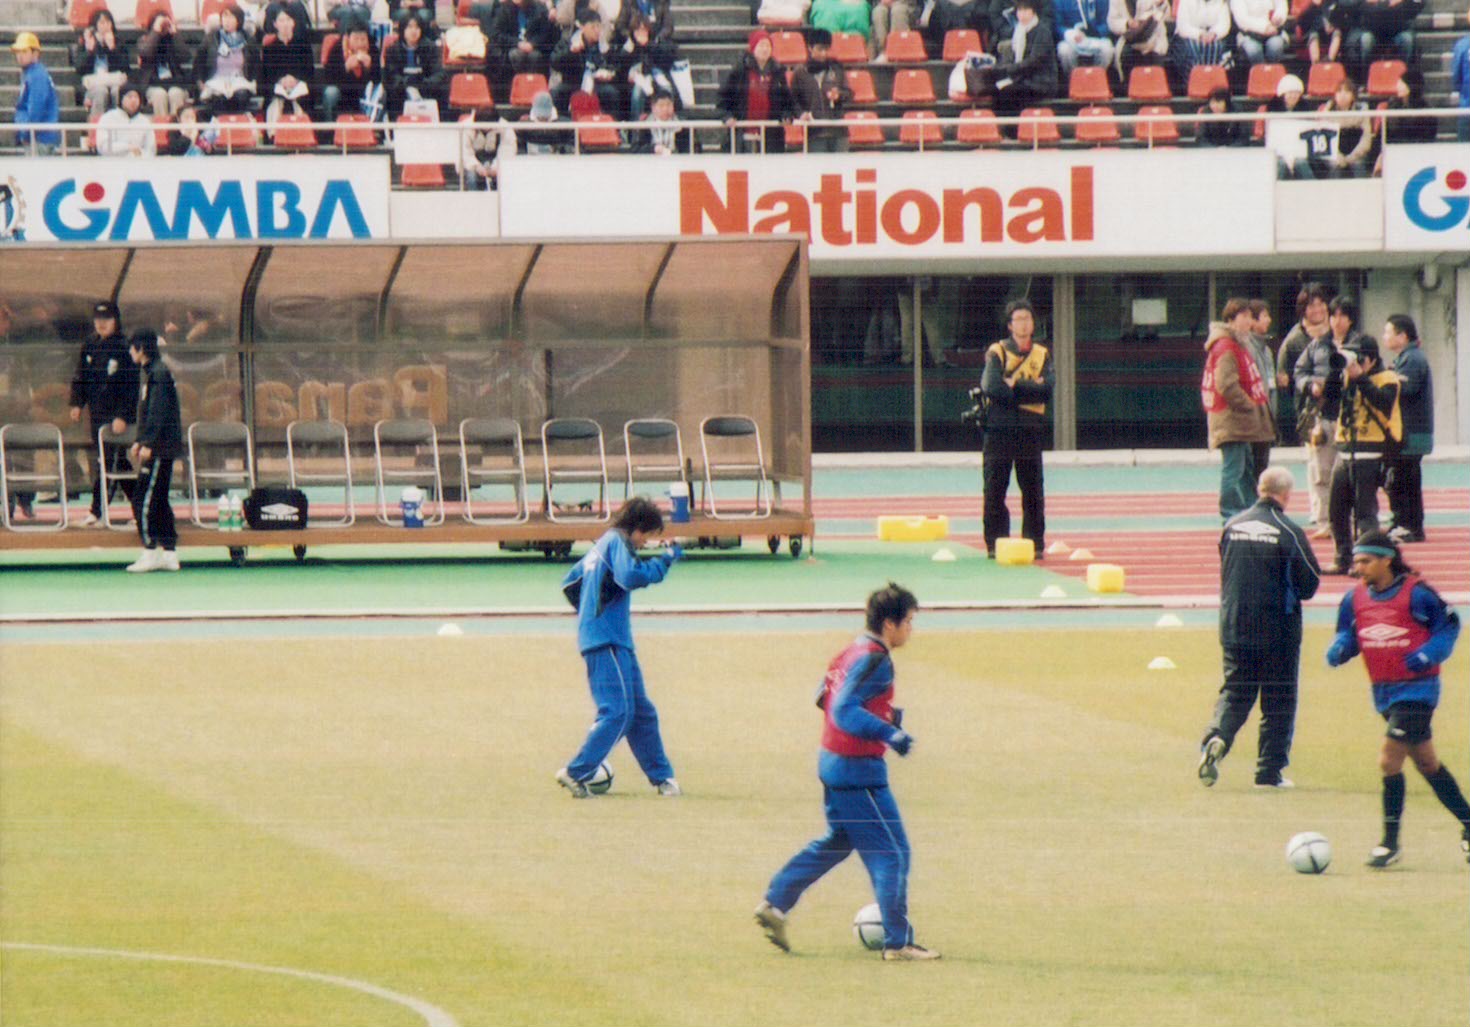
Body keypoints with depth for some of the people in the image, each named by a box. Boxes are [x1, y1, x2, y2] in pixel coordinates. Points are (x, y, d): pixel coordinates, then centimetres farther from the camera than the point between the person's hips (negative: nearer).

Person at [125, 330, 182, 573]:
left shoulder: (158, 373, -14)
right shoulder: (153, 372, 16)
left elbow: (157, 412, -21)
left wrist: (148, 444, -23)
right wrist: (140, 441, 25)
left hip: (160, 448, -10)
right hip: (163, 449, 10)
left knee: (144, 500, -9)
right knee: (159, 501, 11)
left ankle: (150, 551, -9)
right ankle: (169, 552, 12)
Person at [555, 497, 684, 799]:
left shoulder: (602, 545, 21)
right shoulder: (617, 542, -8)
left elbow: (570, 582, 28)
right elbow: (631, 576, -27)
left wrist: (589, 612, 31)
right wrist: (666, 559, -18)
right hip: (607, 641, -11)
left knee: (641, 712, 12)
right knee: (617, 712, -15)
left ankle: (661, 777, 16)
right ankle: (575, 773, -16)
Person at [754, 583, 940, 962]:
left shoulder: (850, 653, 9)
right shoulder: (875, 661, -19)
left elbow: (825, 697, 19)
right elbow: (845, 711, -27)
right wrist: (889, 733, -35)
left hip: (831, 761, 10)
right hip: (859, 771, -10)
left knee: (837, 842, 25)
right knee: (891, 853, -3)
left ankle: (774, 904, 24)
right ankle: (898, 942, -1)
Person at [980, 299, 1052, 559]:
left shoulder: (1042, 355, 10)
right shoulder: (996, 352, 2)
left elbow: (1046, 391, -6)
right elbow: (992, 388, -14)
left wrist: (1013, 386, -11)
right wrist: (1030, 390, -10)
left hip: (1030, 430, 2)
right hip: (1000, 430, -2)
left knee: (1033, 492, 2)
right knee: (995, 490, -1)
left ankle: (1035, 544, 8)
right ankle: (995, 545, 4)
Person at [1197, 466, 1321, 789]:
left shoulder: (1232, 526, 2)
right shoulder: (1288, 532, -12)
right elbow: (1309, 584, -6)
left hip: (1234, 627, 4)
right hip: (1278, 630, -4)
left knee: (1234, 691, 12)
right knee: (1279, 701, 7)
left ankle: (1216, 738, -15)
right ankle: (1270, 771, 8)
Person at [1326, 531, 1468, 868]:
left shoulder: (1416, 593, -14)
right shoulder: (1355, 599, 4)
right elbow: (1346, 635, 14)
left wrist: (1430, 653, -20)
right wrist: (1338, 650, -9)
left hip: (1417, 690, -7)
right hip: (1384, 693, 7)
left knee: (1389, 759, -16)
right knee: (1427, 764, 15)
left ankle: (1390, 842, -8)